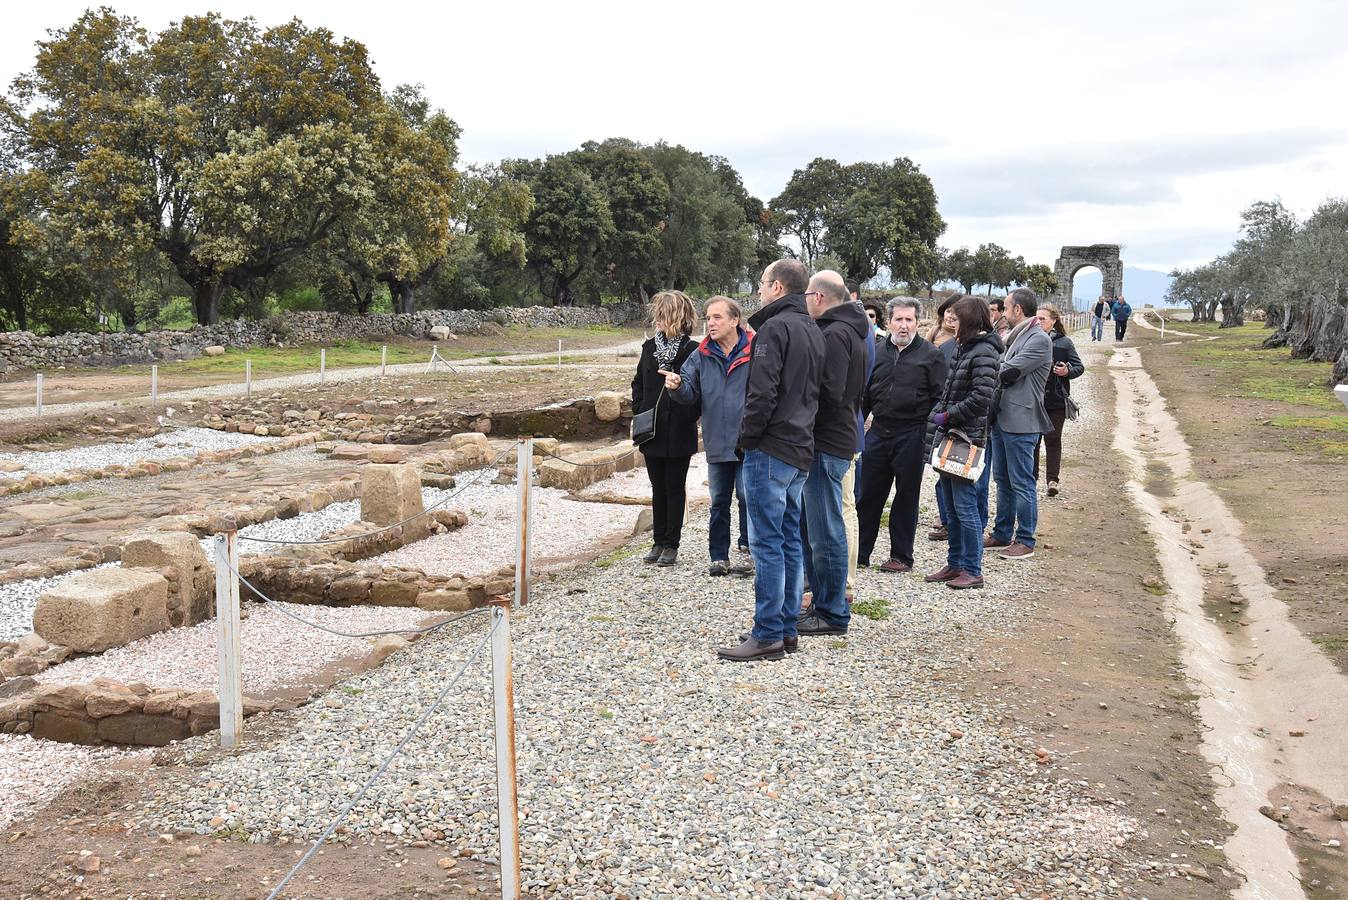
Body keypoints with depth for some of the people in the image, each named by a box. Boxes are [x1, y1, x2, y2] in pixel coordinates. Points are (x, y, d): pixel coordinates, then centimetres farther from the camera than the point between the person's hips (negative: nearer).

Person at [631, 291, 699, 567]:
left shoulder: (692, 350, -10)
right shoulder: (650, 347, 7)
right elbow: (638, 382, 16)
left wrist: (687, 417, -13)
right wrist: (639, 412, 6)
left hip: (678, 434, -5)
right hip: (653, 433, 5)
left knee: (675, 489, 5)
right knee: (658, 489, 13)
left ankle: (671, 545, 12)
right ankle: (659, 542, 22)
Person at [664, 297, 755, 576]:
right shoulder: (701, 356, 6)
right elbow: (690, 394, 4)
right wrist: (677, 386, -18)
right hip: (716, 444, 4)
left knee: (748, 498, 3)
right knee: (719, 502, 12)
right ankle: (719, 556, 21)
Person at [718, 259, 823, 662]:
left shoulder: (774, 327, -12)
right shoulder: (814, 331, 17)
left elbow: (762, 393, -20)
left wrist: (747, 437, -10)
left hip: (770, 450, -9)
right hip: (801, 451, 9)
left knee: (767, 542, -6)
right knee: (790, 541, 13)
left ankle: (768, 635, -3)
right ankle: (787, 628, 19)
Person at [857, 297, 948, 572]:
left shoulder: (931, 355, -3)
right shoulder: (878, 352, 9)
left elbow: (942, 397, -6)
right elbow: (865, 394, 16)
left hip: (912, 436, -4)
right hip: (879, 433, 4)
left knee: (906, 496, 6)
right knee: (868, 494, 7)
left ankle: (901, 557, 16)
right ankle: (859, 552, 17)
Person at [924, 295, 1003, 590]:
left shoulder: (984, 353, -13)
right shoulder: (964, 349, 14)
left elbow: (981, 398, -21)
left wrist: (946, 416, -14)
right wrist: (938, 414, 8)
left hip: (966, 439, -9)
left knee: (965, 506, -4)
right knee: (951, 508, 14)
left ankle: (972, 571, 5)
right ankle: (955, 564, 24)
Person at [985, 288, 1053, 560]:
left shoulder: (1039, 339, -14)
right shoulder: (1016, 336, 15)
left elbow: (1009, 372, -19)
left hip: (1020, 422, -9)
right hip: (1001, 419, 9)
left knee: (1022, 484, -2)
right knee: (1003, 480, 16)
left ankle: (1025, 541, 6)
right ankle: (1002, 534, 26)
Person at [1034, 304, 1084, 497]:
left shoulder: (1064, 343, -1)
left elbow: (1079, 367, 2)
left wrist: (1067, 371, -17)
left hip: (1056, 401, -2)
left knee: (1053, 439, 2)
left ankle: (1052, 480, 4)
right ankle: (1032, 477, 19)